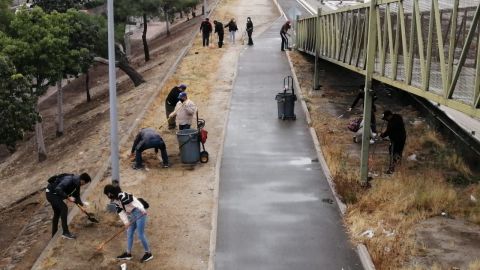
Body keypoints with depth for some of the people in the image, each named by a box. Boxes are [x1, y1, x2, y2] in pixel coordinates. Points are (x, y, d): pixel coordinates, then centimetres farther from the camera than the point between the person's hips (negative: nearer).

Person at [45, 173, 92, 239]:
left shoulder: (76, 183, 0)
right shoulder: (69, 180, -29)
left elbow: (76, 195, 12)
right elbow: (58, 189, -38)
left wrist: (81, 203, -3)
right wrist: (68, 197, -35)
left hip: (55, 194, 10)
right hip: (51, 193, -10)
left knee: (57, 213, 19)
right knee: (64, 208, -21)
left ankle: (54, 235, 33)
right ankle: (65, 232, -20)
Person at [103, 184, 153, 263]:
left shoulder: (122, 196, -22)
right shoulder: (115, 200, 8)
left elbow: (133, 201, -32)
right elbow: (120, 211, 6)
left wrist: (142, 210, -41)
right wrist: (125, 222, -6)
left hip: (139, 213, -10)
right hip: (132, 215, 10)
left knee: (140, 234, -5)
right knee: (129, 233, 15)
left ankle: (148, 253, 9)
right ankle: (128, 254, 28)